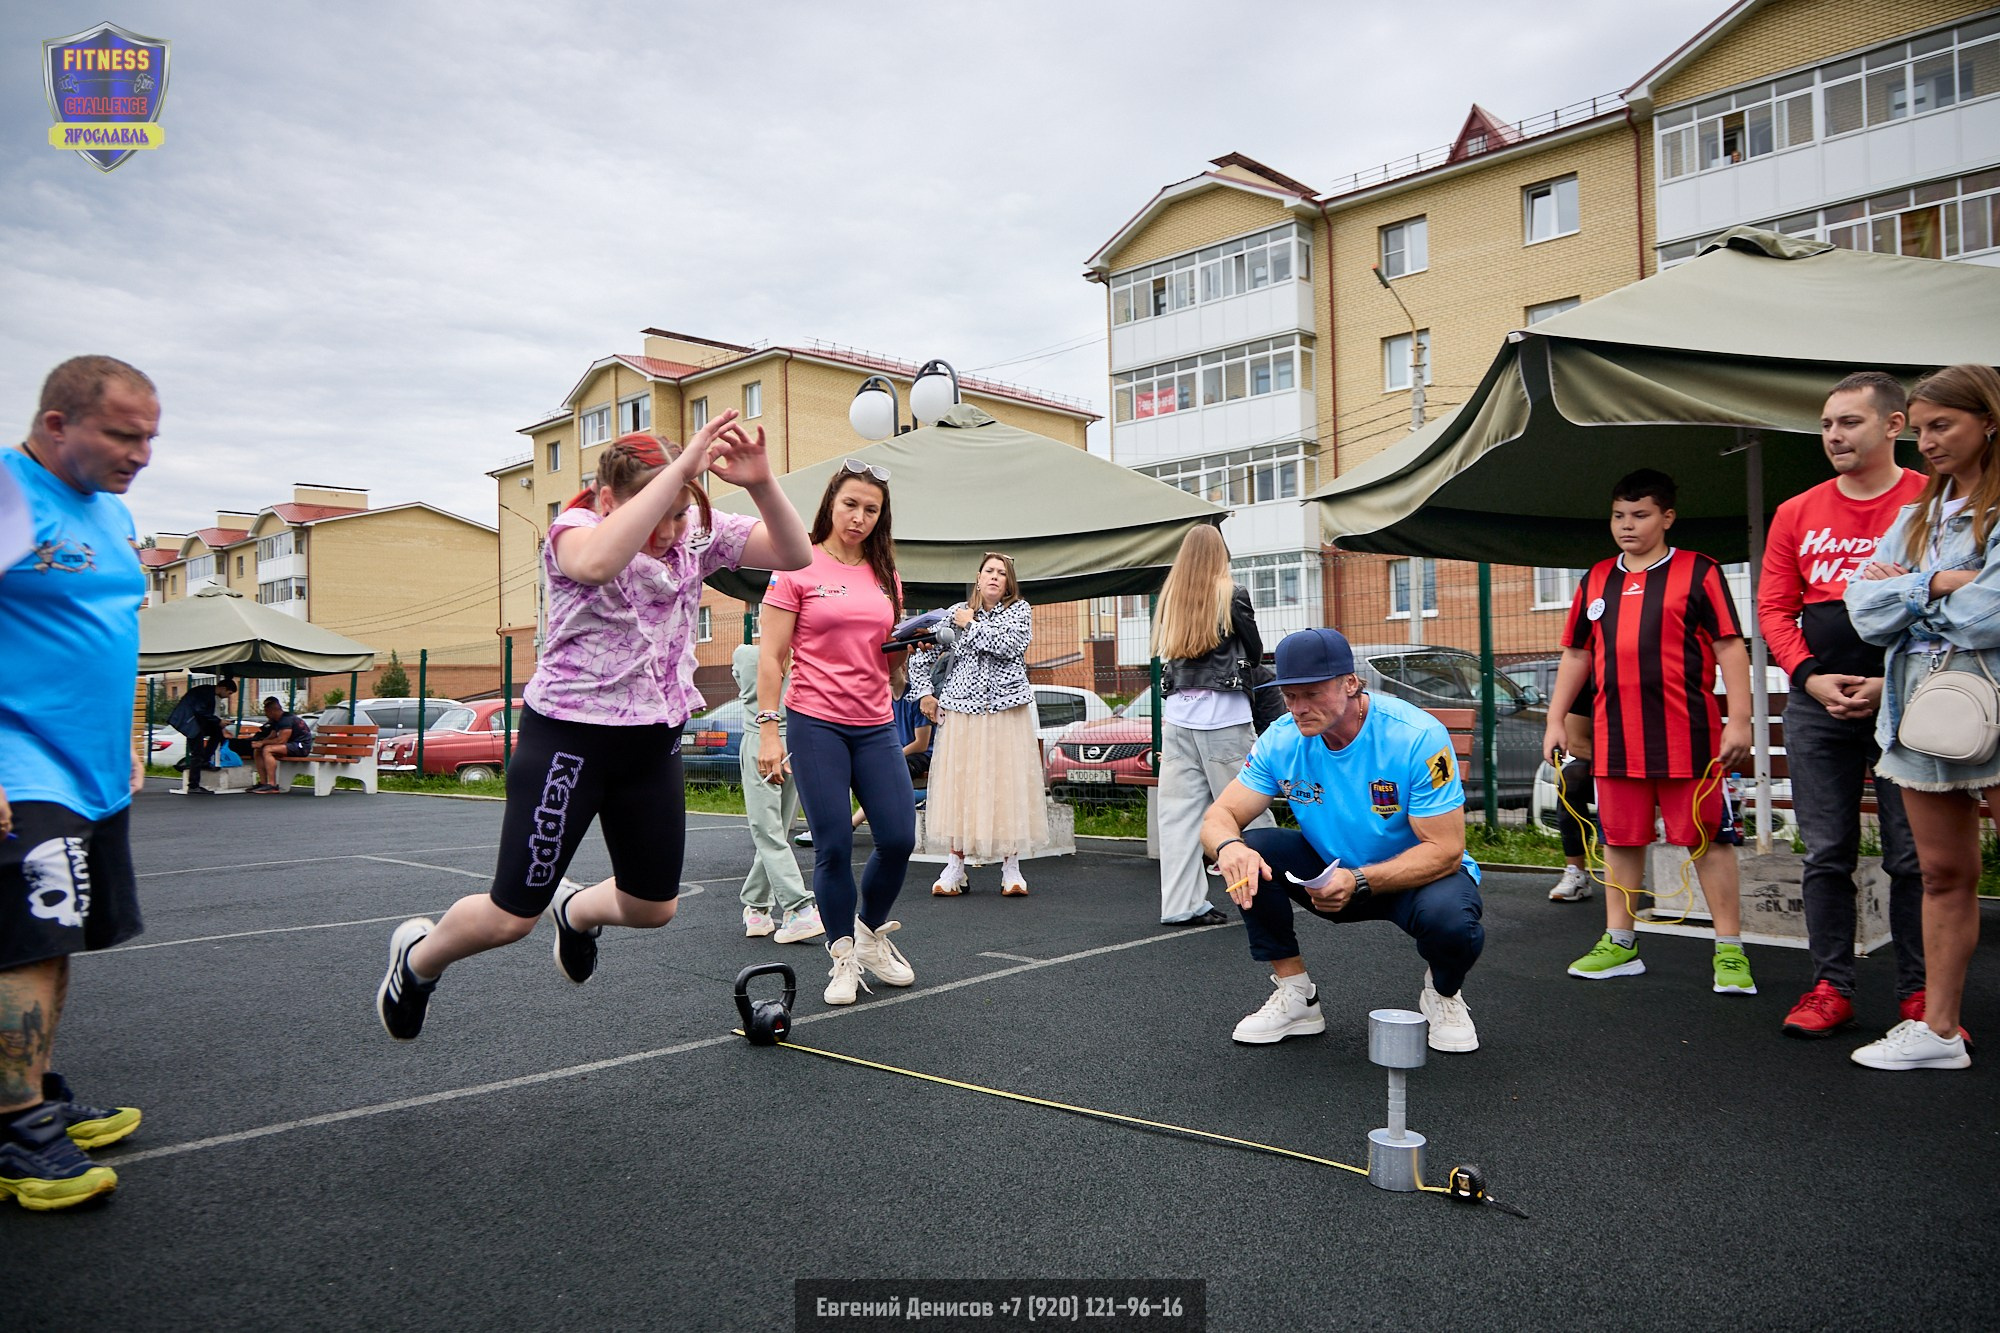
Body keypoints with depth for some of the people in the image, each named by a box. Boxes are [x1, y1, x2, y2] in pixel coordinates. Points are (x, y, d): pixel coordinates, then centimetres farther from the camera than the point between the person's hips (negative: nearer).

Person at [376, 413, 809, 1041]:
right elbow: (597, 563, -43)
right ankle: (417, 955, 35)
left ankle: (575, 910, 46)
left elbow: (794, 554, -11)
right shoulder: (575, 528, -17)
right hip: (568, 736, -5)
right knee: (512, 915, 1)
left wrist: (761, 483, -29)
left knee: (653, 908, 11)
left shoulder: (698, 531, -2)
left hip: (654, 741, 5)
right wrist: (680, 467, -44)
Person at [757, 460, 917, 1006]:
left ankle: (871, 933, 25)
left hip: (876, 724, 5)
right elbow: (771, 658, -4)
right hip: (816, 722, -4)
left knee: (899, 839, -1)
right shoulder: (798, 568, -2)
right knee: (833, 847, -3)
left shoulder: (885, 575, 13)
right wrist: (769, 730, -11)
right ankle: (843, 957, 15)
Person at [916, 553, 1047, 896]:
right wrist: (927, 692, 7)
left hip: (1007, 709, -1)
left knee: (1007, 783, -3)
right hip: (962, 709, 1)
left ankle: (1011, 868, 4)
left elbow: (1009, 645, -13)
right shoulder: (957, 612, 10)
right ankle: (955, 868, 6)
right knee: (958, 784, -1)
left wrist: (972, 624, -5)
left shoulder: (1019, 610, 6)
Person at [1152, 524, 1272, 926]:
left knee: (1180, 812, 3)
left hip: (1177, 714, 4)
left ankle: (1181, 904, 4)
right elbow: (1256, 652, 4)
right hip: (1225, 715, -4)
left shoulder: (1168, 598, 8)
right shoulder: (1232, 595, -3)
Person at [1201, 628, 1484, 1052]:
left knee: (1449, 919, -37)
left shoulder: (1417, 736, -25)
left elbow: (1444, 850, -25)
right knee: (1249, 855, -22)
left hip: (1419, 874, -3)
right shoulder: (1282, 739, -13)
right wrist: (1229, 846, -39)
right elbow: (1218, 818, -13)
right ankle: (1295, 998, -5)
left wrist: (1359, 882, -39)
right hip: (1332, 873, 4)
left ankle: (1443, 994, 3)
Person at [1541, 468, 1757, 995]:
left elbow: (1730, 647, -3)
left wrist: (1739, 718, -10)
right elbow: (1576, 654, 18)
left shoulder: (1697, 572, 1)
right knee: (1620, 839, 10)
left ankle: (1730, 951, 10)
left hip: (1687, 735, -4)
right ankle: (1619, 944, 20)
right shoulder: (1596, 580, 14)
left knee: (1706, 838, 1)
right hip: (1615, 738, 5)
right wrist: (1555, 720, 14)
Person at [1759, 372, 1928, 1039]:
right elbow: (1773, 608, 9)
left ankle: (1920, 992, 14)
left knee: (1914, 855, 3)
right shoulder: (1797, 514, 9)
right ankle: (1831, 987, 14)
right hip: (1817, 705, 3)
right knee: (1826, 854, 6)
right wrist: (1811, 677, -6)